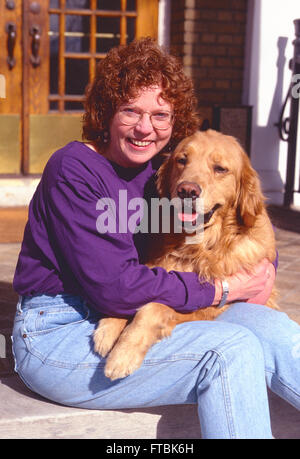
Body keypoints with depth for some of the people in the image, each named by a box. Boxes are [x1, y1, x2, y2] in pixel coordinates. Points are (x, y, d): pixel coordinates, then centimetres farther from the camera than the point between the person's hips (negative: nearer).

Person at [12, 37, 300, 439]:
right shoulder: (74, 169, -13)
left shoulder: (163, 171, 8)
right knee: (231, 349, -25)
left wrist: (261, 269, -6)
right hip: (59, 334, -6)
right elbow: (112, 287, -20)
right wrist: (221, 290, -14)